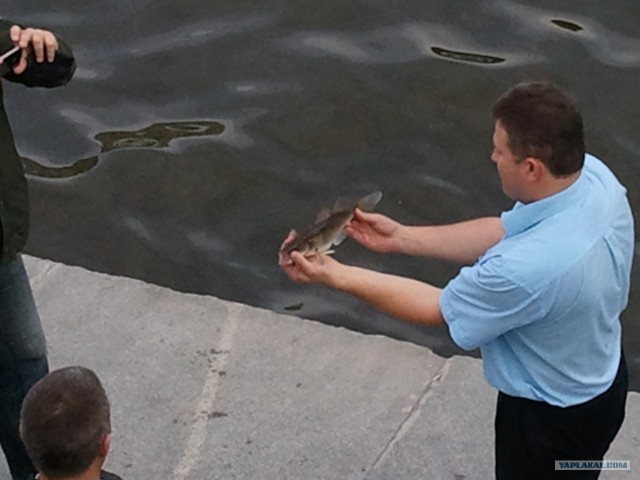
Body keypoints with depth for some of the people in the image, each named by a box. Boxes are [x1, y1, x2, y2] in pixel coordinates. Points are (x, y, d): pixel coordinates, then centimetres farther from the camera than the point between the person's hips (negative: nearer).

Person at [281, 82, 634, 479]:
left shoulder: (529, 268, -42)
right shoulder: (592, 174, -19)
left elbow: (438, 309, -23)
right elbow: (505, 231, -3)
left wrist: (334, 275, -16)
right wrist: (401, 237, -3)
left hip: (554, 417, -7)